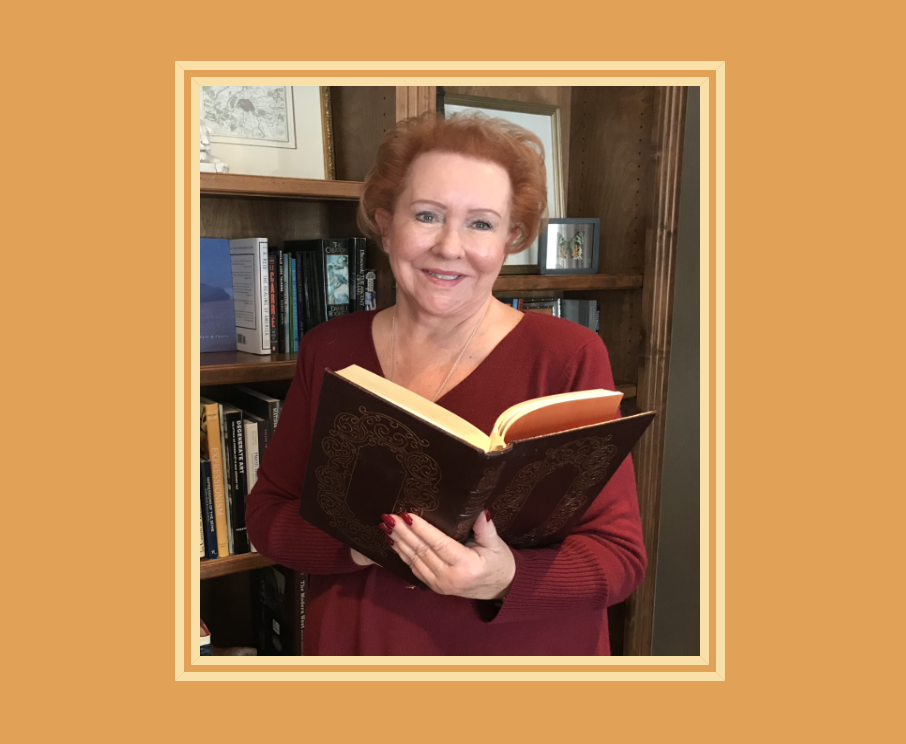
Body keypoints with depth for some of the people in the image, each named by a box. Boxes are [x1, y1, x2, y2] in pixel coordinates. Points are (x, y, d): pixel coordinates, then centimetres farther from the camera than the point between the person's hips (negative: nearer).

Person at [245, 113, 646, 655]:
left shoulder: (569, 356, -15)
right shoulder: (328, 351, -5)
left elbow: (621, 555, -15)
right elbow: (265, 512, -3)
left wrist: (505, 578, -32)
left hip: (523, 651, -2)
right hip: (353, 645, 3)